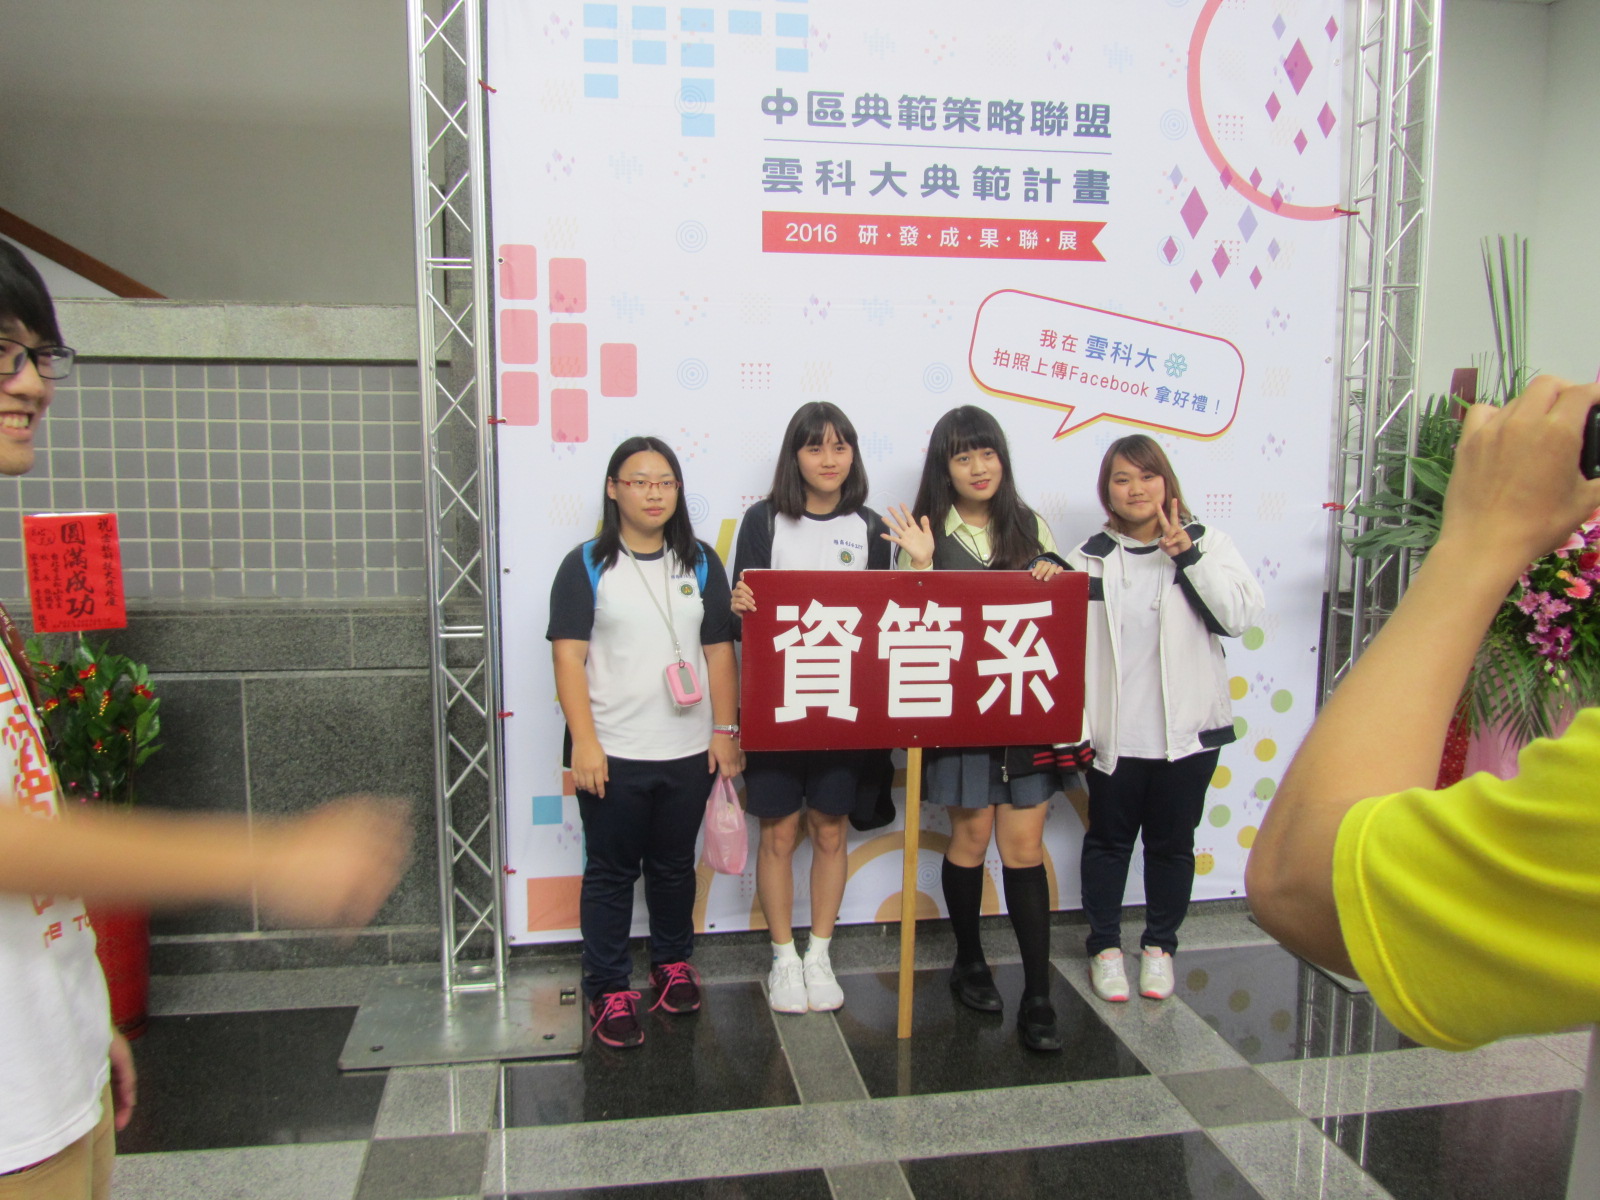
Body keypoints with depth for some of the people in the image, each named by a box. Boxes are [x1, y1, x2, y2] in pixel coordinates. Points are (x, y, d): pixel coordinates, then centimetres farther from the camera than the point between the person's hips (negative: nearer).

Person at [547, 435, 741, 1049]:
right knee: (611, 873, 7)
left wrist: (725, 731, 2)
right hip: (612, 753, -3)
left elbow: (719, 651, 8)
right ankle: (608, 991, 19)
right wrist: (583, 742, -14)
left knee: (674, 866, 17)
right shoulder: (586, 565, -2)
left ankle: (673, 963, 37)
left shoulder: (700, 562, 7)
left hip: (687, 751, 3)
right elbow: (568, 656, -7)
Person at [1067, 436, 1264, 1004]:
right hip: (1114, 733, 0)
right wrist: (1072, 726, -7)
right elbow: (1068, 644, -1)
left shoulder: (1206, 543, 1)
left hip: (1187, 730, 0)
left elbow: (1241, 615, -13)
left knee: (1171, 842, 13)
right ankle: (1105, 946, 29)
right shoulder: (1090, 558, 2)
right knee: (1108, 839, 12)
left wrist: (1189, 554, -18)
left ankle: (1159, 945, 32)